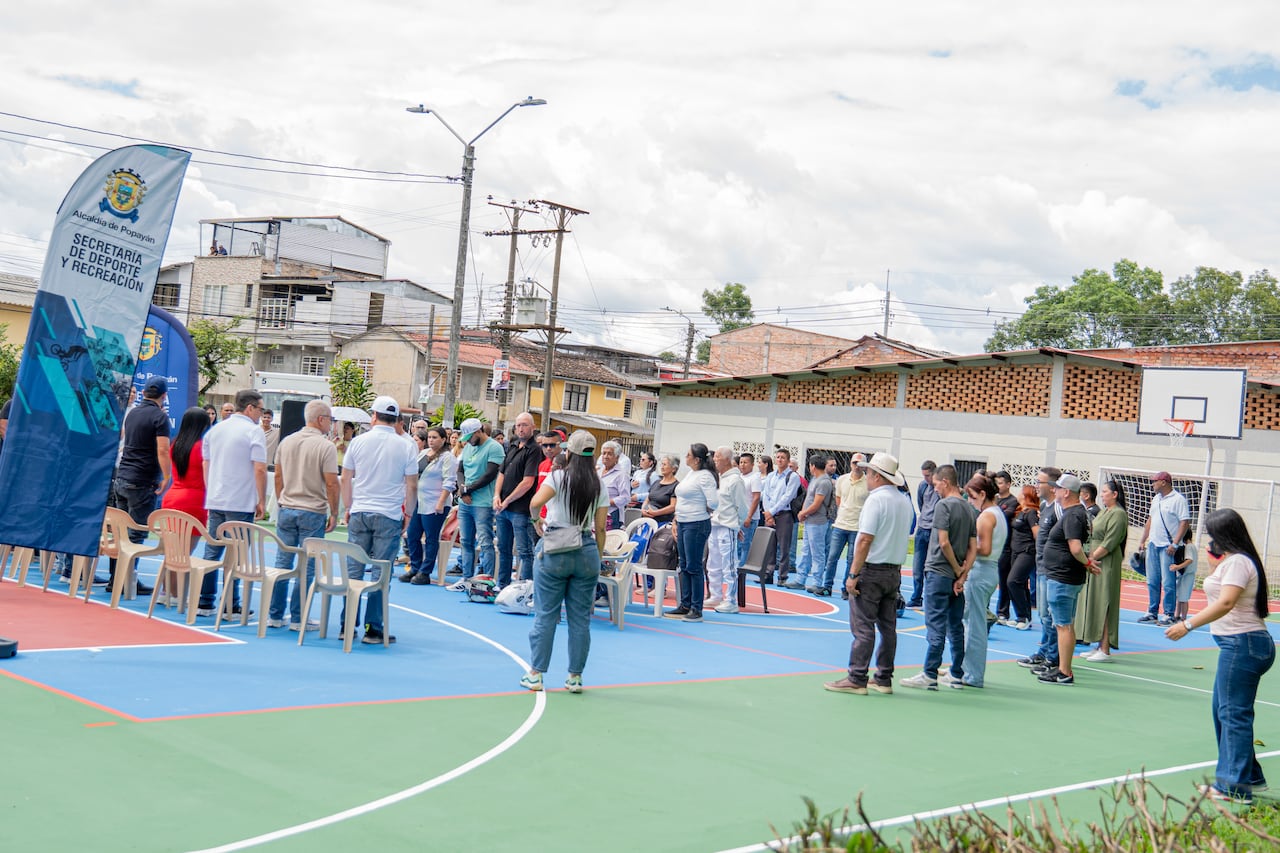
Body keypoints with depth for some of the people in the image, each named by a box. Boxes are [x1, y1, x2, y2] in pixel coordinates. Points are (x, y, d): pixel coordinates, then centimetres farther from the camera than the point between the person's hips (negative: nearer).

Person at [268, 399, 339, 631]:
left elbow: (278, 477, 13)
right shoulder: (326, 446, -11)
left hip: (286, 509, 6)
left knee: (282, 563, 11)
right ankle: (298, 618, 3)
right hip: (313, 512, -5)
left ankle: (274, 615, 15)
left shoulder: (286, 442, 7)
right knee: (307, 567, 1)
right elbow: (331, 484, -13)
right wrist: (334, 514, -4)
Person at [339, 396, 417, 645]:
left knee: (354, 569, 8)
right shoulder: (405, 448, -2)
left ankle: (347, 625, 11)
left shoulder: (358, 441, 2)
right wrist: (408, 514, 14)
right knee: (381, 573, 1)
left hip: (360, 513, 2)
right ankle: (373, 628, 2)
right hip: (390, 517, -2)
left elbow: (345, 479, 7)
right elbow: (412, 486, 1)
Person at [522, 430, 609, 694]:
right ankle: (575, 677, 12)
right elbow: (600, 529, 6)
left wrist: (536, 519, -3)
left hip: (554, 551, -3)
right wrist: (597, 558, 16)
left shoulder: (559, 477, -6)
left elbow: (535, 503, -23)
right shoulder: (599, 486, 5)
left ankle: (535, 674, 8)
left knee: (545, 615, 4)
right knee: (580, 618, 8)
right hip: (587, 552, 3)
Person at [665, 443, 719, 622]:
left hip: (697, 525, -9)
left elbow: (713, 502, -22)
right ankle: (684, 606, 20)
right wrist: (676, 522, 19)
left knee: (694, 567, -5)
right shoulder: (690, 474, 14)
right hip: (683, 524, 9)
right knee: (684, 566, 13)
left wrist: (702, 512, -4)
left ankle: (696, 609, 1)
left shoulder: (705, 476, -15)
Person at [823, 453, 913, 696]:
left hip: (872, 570, -8)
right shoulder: (905, 501, 11)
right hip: (895, 571, 8)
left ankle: (856, 680, -5)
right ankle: (884, 679, 15)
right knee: (888, 627, 10)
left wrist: (853, 574, -17)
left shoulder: (876, 499, -14)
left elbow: (865, 540, -19)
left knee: (863, 628, -5)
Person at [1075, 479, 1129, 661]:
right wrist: (1090, 557, 7)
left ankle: (1105, 650, -6)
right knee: (1095, 604, 11)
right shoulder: (1103, 511, 16)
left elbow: (1109, 543, -18)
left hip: (1107, 564, -10)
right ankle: (1100, 646, 18)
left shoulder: (1118, 514, -12)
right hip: (1095, 562, 10)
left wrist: (1092, 557, -14)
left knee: (1103, 605, -8)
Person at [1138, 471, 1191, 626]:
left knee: (1168, 583, -6)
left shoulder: (1178, 499, -9)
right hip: (1153, 544, 8)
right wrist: (1143, 540, 18)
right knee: (1152, 582, 10)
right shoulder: (1156, 499, 16)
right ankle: (1152, 612, 17)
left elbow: (1185, 522, -14)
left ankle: (1169, 615, -1)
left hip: (1168, 547, -8)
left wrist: (1175, 544, -19)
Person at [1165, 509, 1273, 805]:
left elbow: (1226, 602, -26)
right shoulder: (1231, 561, 16)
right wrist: (1214, 564, 17)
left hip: (1242, 644, -11)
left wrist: (1188, 625, -28)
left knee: (1233, 713, -8)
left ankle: (1235, 787, -6)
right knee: (1222, 710, 17)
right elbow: (1218, 594, 26)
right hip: (1238, 644, 11)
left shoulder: (1237, 562, -15)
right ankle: (1247, 774, 26)